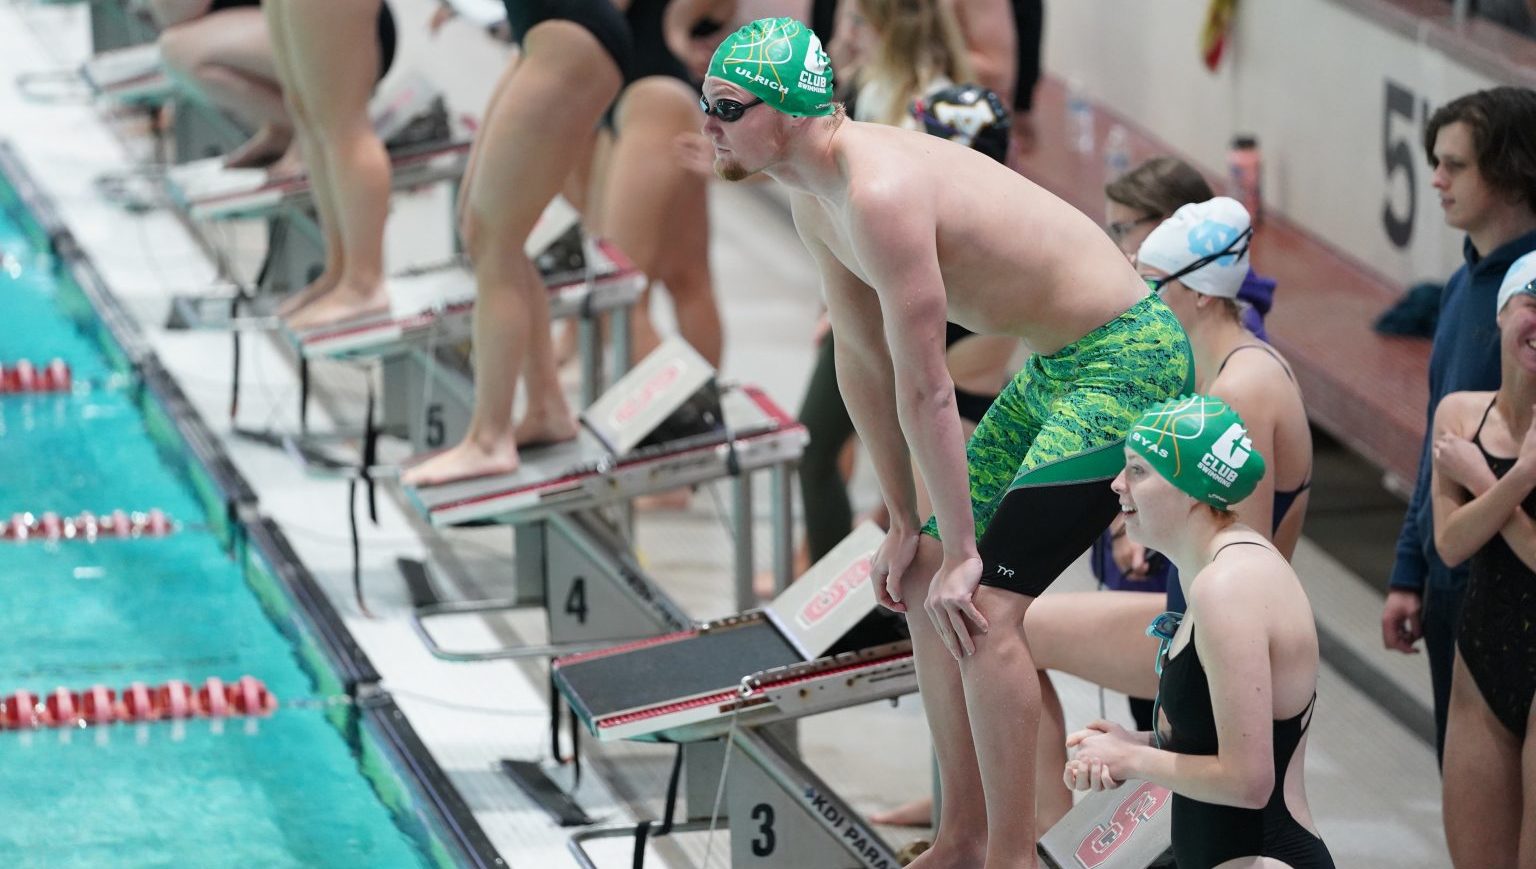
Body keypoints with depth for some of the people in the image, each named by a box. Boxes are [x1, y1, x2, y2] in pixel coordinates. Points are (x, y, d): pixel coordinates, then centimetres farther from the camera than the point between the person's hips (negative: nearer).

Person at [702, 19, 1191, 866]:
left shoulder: (881, 193, -29)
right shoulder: (814, 195, 3)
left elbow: (924, 390, -25)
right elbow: (862, 358, 12)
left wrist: (961, 553, -19)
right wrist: (903, 526, 14)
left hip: (1125, 360, -10)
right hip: (1052, 368, 10)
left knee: (980, 604, -17)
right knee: (922, 585, 12)